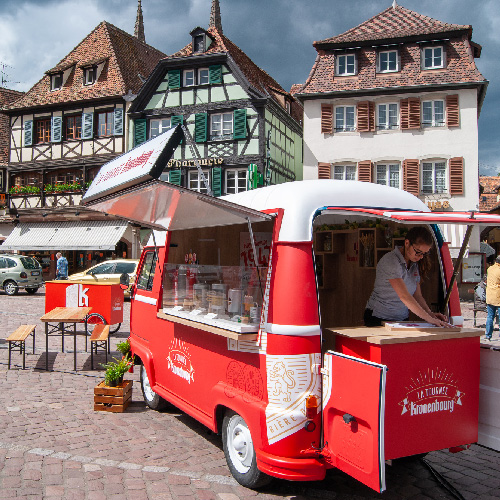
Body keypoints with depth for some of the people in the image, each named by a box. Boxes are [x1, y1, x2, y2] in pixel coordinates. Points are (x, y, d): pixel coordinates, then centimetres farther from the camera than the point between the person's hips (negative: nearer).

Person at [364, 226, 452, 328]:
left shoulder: (415, 264, 7)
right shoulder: (390, 262, -18)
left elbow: (418, 295, 8)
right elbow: (404, 296, -25)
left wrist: (431, 313, -9)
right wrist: (429, 319, -26)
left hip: (402, 319, 6)